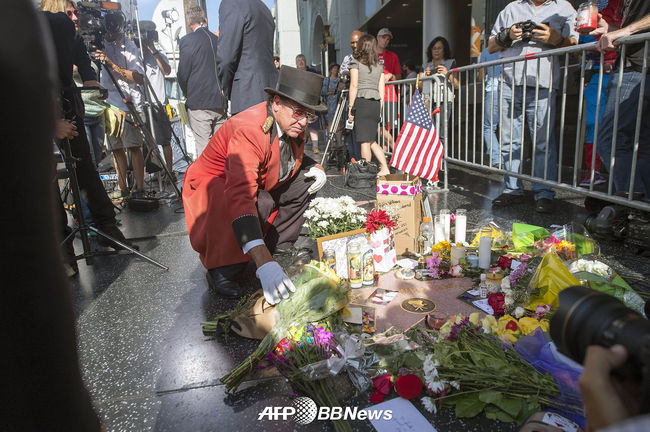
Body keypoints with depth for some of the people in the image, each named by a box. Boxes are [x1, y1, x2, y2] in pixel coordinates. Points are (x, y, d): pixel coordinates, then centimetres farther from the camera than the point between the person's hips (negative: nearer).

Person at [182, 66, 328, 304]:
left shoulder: (291, 123, -10)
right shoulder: (248, 131, -36)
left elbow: (295, 156, 15)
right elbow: (241, 198, -48)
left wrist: (315, 168, -11)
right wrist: (263, 263, -57)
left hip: (258, 184, 8)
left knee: (306, 180, -5)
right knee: (260, 203, -37)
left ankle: (278, 250, 2)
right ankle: (222, 271, -15)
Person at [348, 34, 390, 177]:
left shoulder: (356, 62, 2)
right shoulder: (379, 66, 16)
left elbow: (354, 86, -5)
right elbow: (381, 90, 13)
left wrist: (351, 107, -3)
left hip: (361, 102, -5)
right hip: (375, 104, 5)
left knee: (365, 141, -3)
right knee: (372, 141, 14)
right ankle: (385, 169, 10)